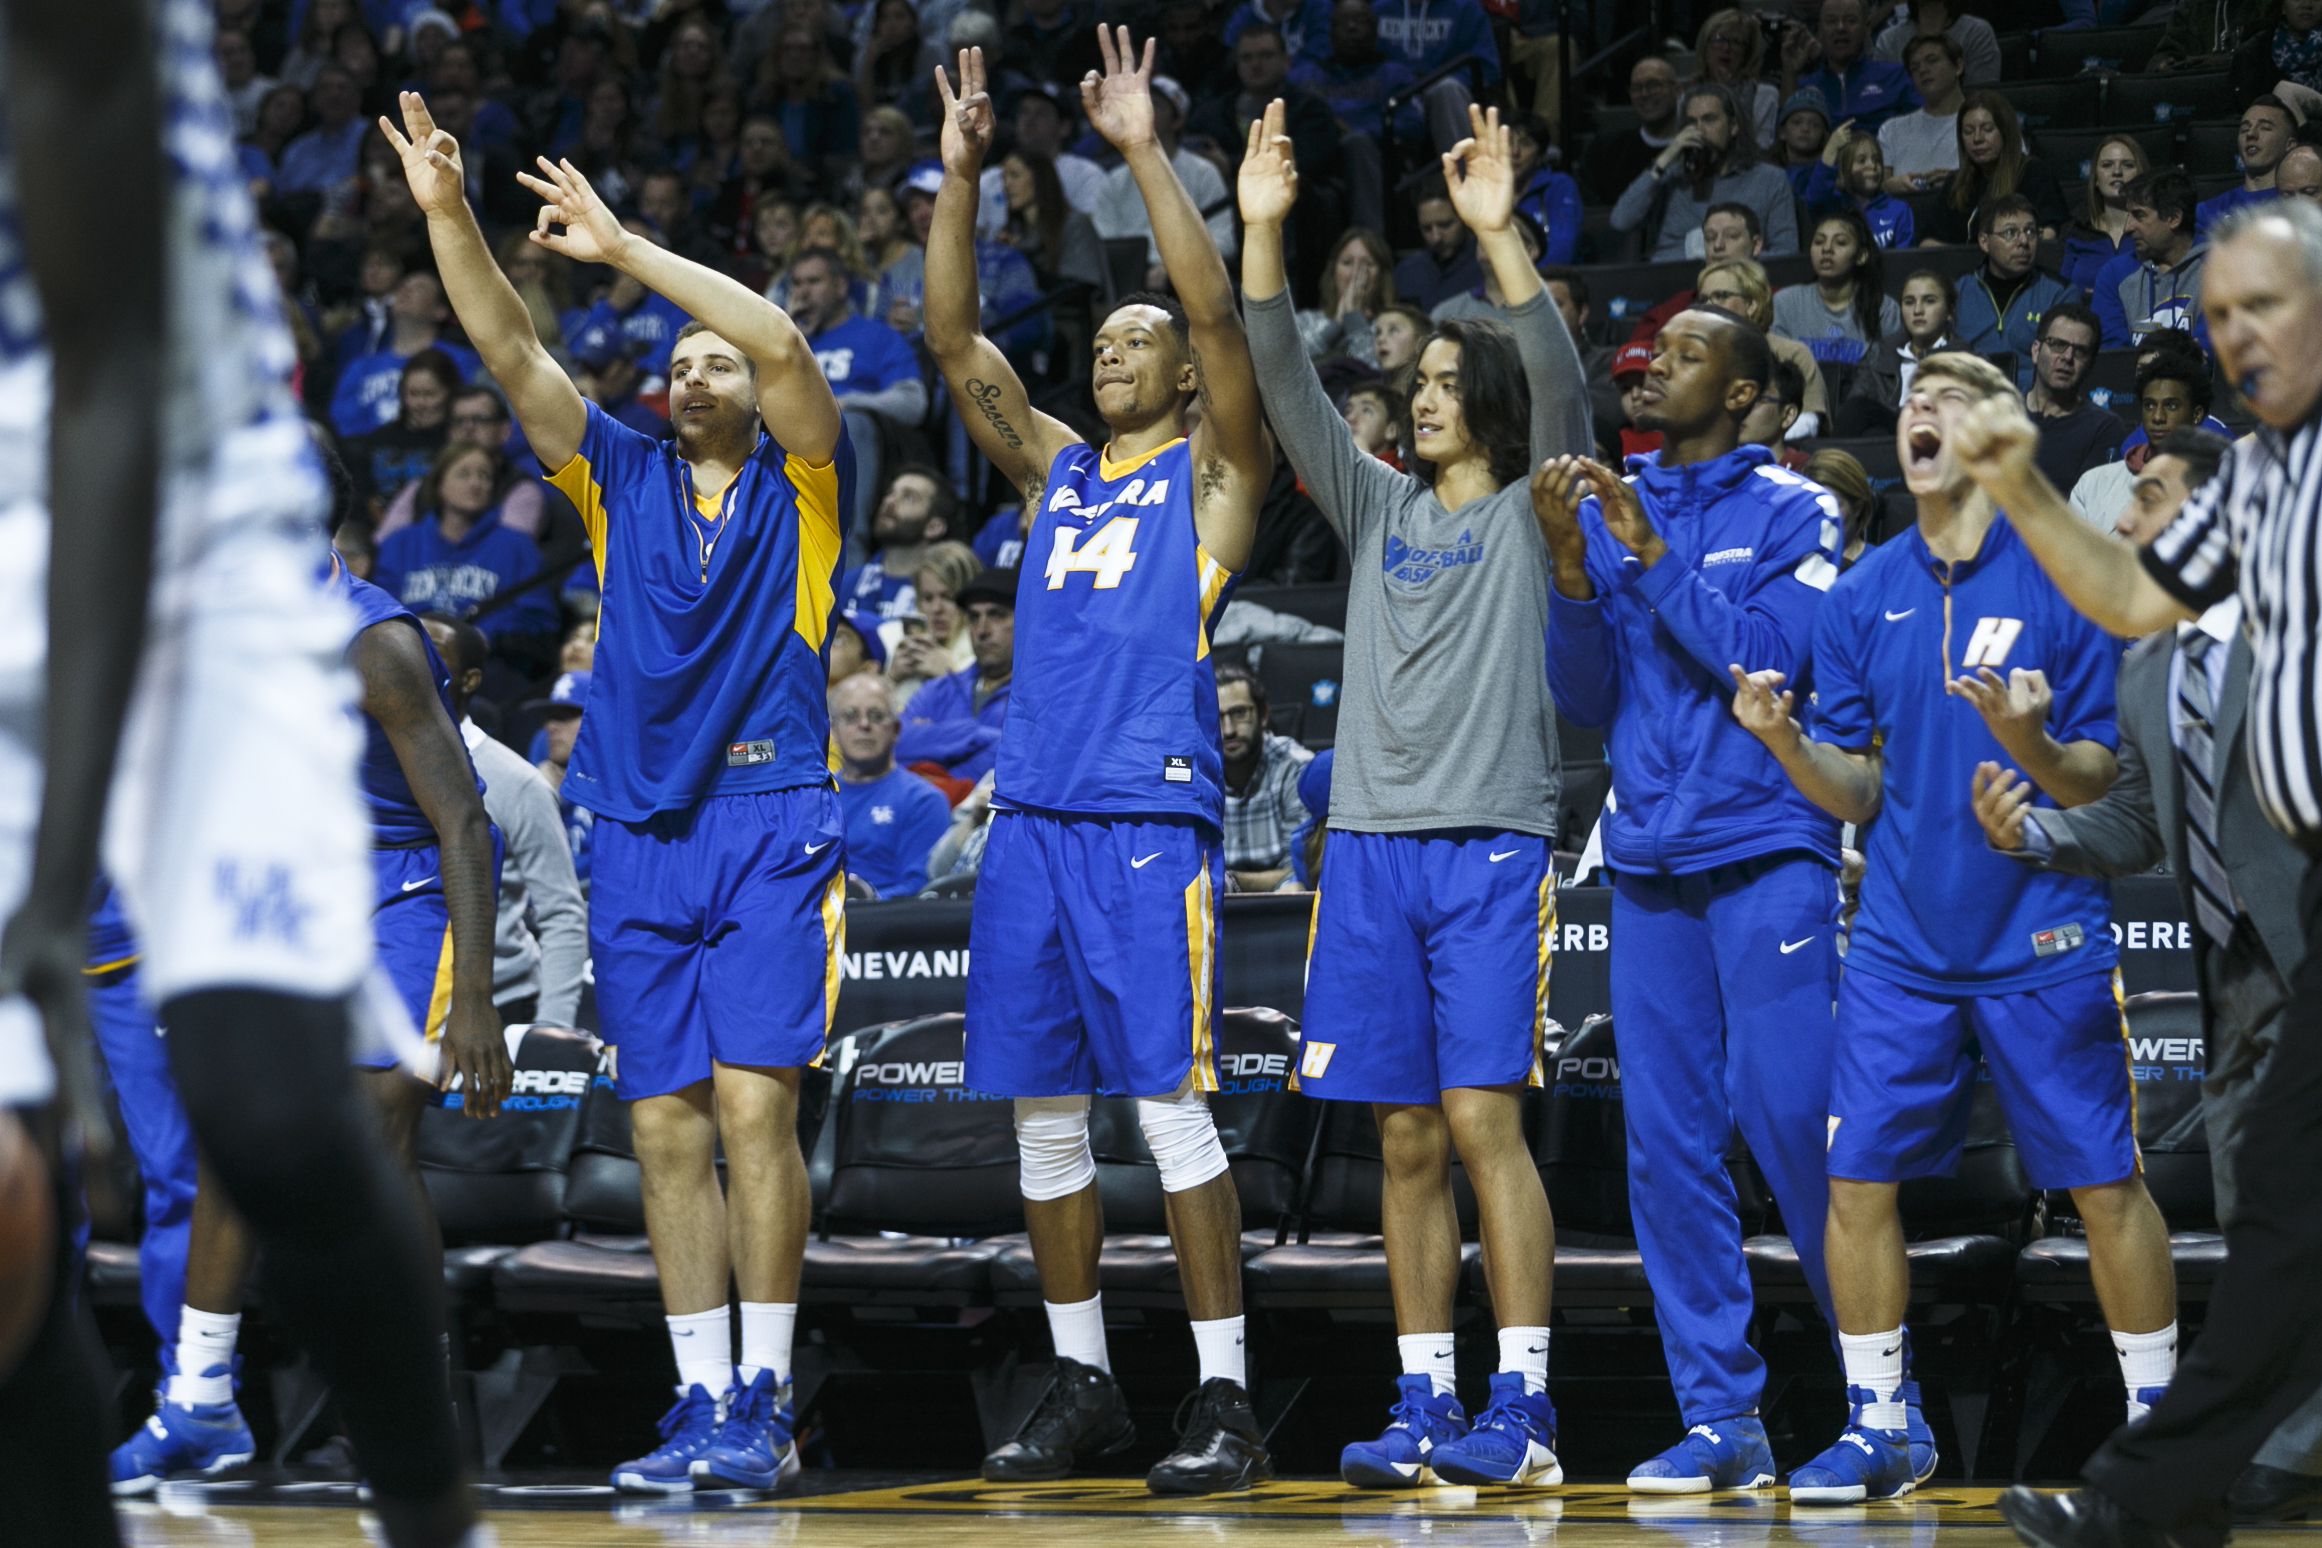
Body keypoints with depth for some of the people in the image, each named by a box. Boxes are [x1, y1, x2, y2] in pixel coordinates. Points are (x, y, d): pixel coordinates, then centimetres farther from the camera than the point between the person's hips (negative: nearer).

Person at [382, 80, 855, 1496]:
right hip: (640, 836, 4)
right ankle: (702, 1403, 7)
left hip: (772, 831, -4)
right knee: (667, 1128, 2)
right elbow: (512, 351, 5)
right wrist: (447, 214, -7)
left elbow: (782, 343, -13)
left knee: (755, 1108, -12)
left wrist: (624, 246, -14)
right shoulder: (622, 479, 15)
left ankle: (766, 1402, -8)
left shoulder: (801, 482, 5)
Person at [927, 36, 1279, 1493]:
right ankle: (1083, 1384, 15)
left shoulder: (1214, 473, 5)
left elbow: (1220, 320, -9)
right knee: (1042, 1112, 7)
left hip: (1151, 822, -6)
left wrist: (1147, 153, -12)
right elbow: (955, 342, 12)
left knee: (1171, 1104, -9)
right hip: (1032, 815, 6)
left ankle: (1226, 1399, -6)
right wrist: (960, 175, 2)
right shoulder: (1055, 468, 19)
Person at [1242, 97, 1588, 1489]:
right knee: (1407, 1139, 5)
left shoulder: (1533, 511, 4)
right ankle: (1425, 1407, 9)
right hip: (1374, 842, 5)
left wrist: (1503, 238, -25)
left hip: (1494, 847, -5)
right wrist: (1264, 231, -6)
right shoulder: (1380, 509, 16)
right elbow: (1287, 388, 7)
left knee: (1485, 1118, -11)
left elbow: (1560, 383, -13)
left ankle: (1523, 1408, -10)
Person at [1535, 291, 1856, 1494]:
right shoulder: (1611, 507, 12)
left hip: (1766, 859, -5)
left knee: (1791, 1123, -9)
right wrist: (1571, 565, -6)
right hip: (1647, 862, 5)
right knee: (1666, 1148, 2)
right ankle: (1720, 1422, 7)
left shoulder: (1789, 514, -1)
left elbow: (1769, 660, -15)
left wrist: (1651, 555, -17)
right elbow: (1586, 703, 8)